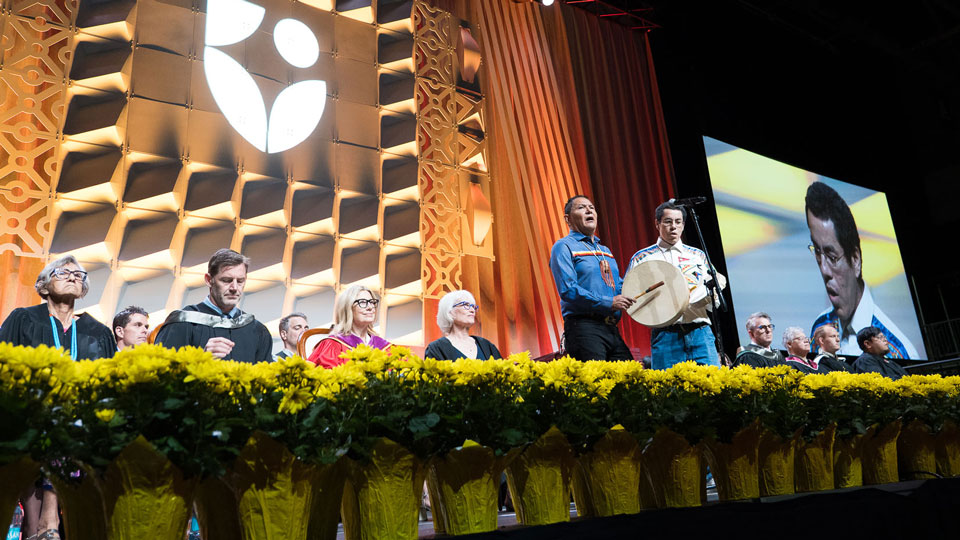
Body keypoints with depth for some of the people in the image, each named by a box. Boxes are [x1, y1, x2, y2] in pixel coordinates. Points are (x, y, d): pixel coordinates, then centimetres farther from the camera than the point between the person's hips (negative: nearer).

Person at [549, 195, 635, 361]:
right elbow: (568, 290, -13)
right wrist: (609, 303, -15)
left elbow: (619, 285, 26)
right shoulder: (564, 247, -1)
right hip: (583, 328, -7)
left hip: (612, 329, 7)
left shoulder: (605, 250, 25)